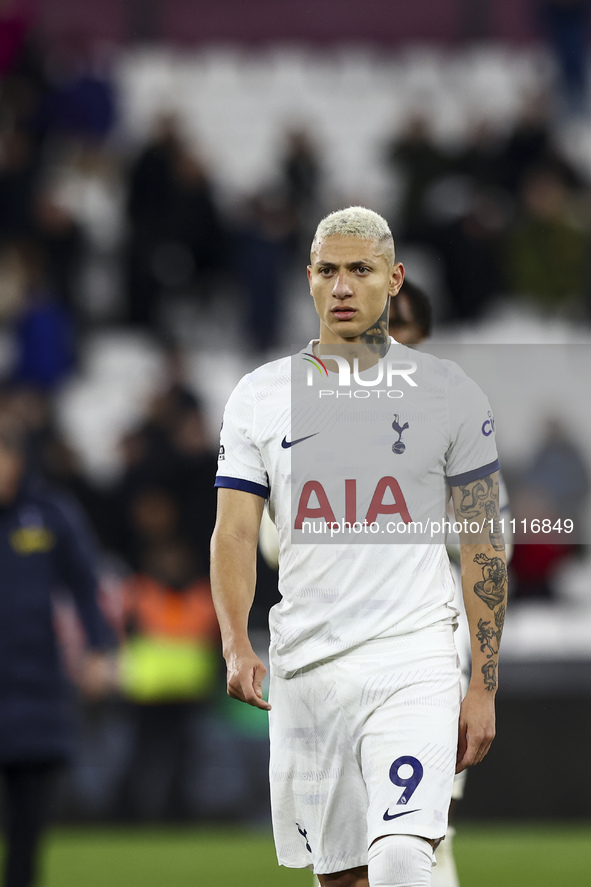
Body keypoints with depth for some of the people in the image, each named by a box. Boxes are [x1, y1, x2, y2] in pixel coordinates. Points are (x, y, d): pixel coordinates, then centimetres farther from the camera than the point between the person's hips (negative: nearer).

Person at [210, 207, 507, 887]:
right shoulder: (259, 396, 7)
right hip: (303, 670, 3)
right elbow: (235, 533, 3)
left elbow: (482, 548, 5)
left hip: (414, 662, -3)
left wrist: (484, 686, 1)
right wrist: (236, 645, -15)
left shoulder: (447, 393, 3)